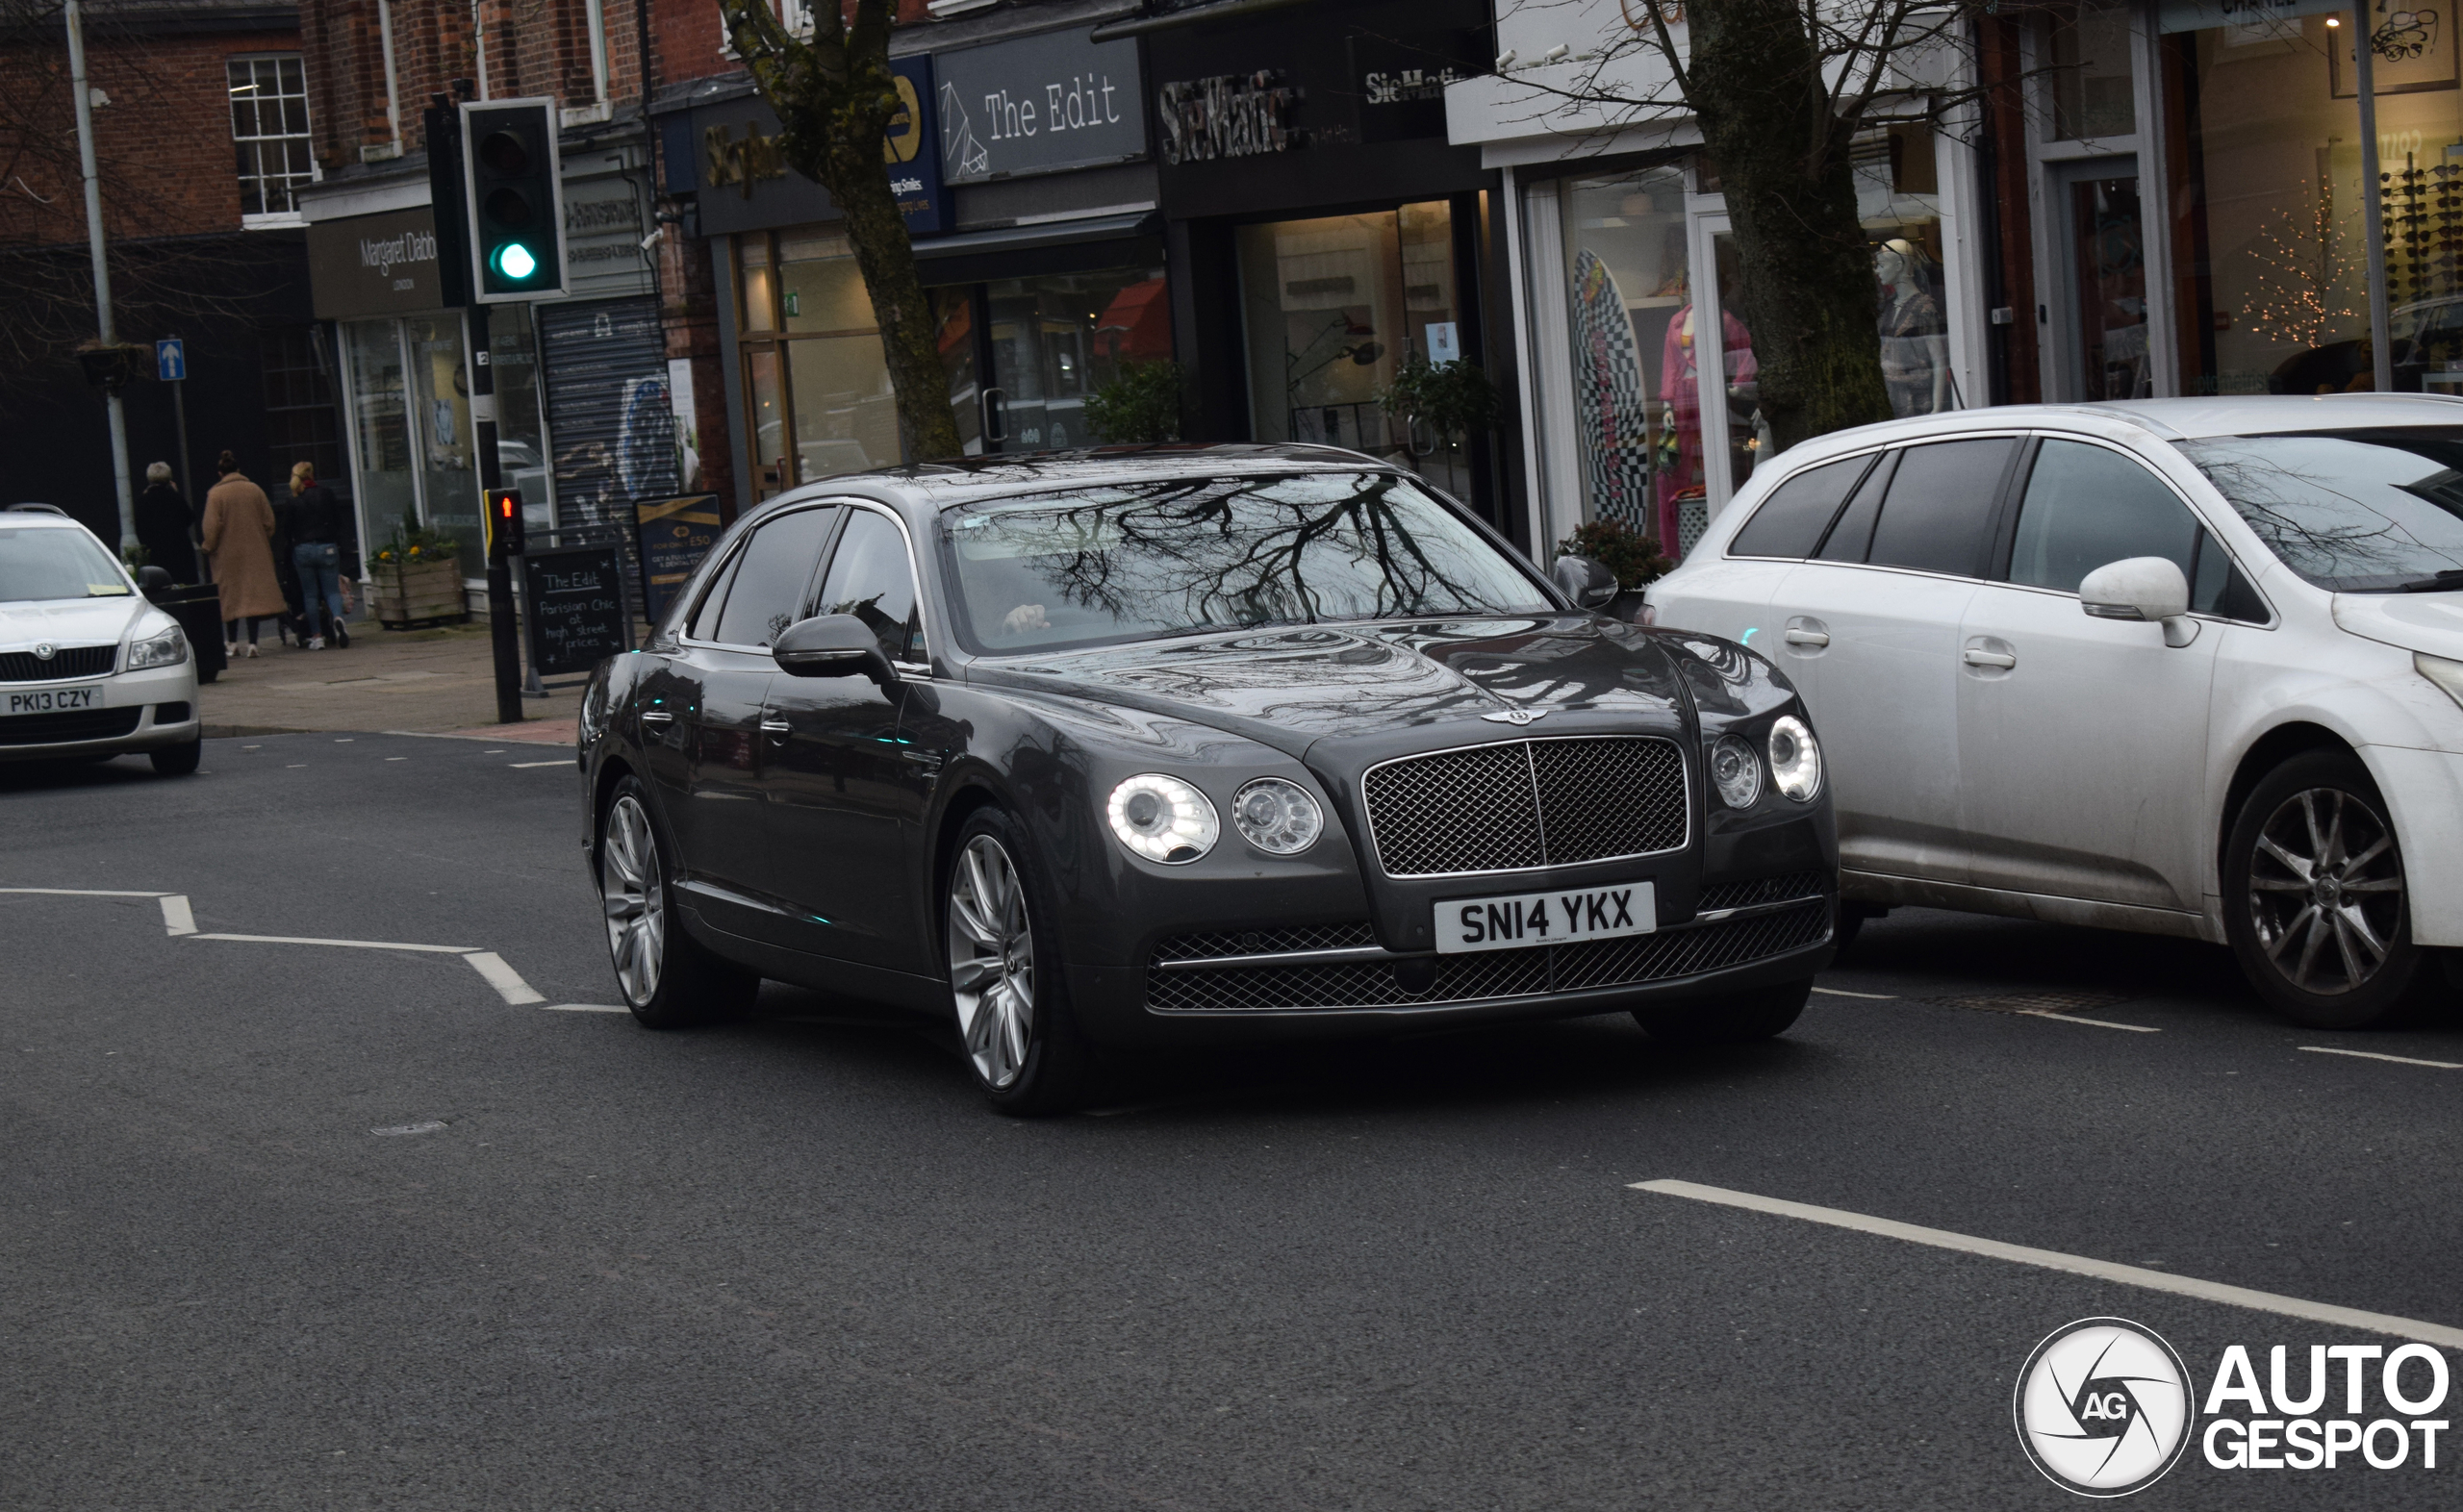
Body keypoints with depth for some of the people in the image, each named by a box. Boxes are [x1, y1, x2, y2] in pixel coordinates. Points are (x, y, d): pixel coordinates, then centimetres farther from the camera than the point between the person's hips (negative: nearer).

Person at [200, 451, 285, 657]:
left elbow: (212, 526, -10)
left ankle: (233, 645, 10)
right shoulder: (255, 490, 1)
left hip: (228, 555, -2)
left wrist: (209, 548, 4)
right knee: (254, 595, 2)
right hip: (255, 553, 2)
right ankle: (252, 643, -5)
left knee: (230, 597, 8)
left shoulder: (215, 494, -8)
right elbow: (269, 521, 4)